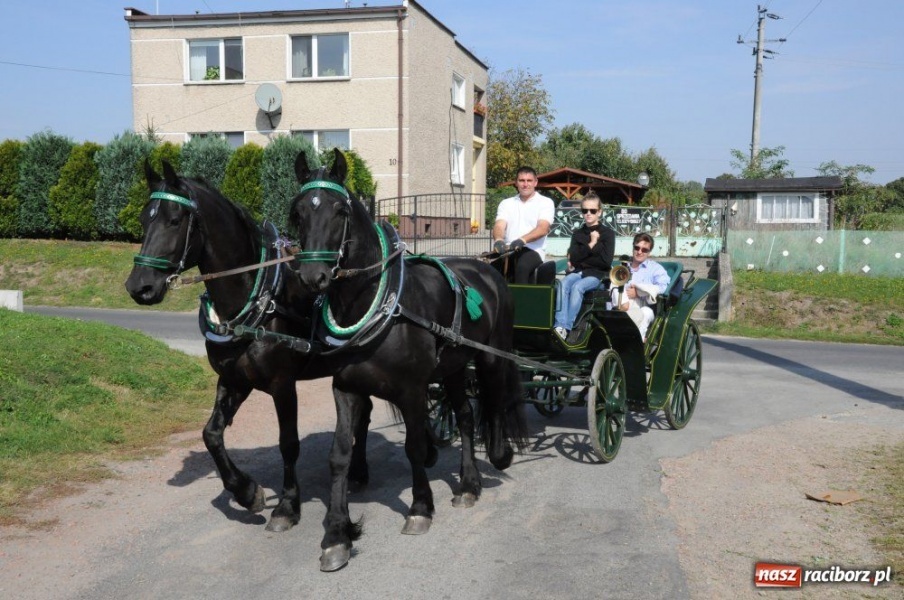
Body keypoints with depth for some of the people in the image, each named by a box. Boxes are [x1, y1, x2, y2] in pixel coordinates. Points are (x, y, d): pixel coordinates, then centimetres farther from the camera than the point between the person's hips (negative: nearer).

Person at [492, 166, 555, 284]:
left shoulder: (546, 202, 9)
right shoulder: (506, 203, 21)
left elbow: (543, 229, -7)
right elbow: (499, 225, 4)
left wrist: (522, 240, -27)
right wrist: (498, 240, -21)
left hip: (533, 250, -3)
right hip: (508, 250, 3)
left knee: (522, 266, -36)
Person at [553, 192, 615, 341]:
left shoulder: (608, 233, 5)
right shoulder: (577, 233, 16)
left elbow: (606, 261, -7)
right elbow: (573, 258, 3)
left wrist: (580, 259, -4)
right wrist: (591, 245, -8)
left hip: (597, 274, -3)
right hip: (578, 272, 3)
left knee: (577, 287, -33)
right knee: (563, 284, -30)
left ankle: (566, 328, -35)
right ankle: (560, 326, -42)